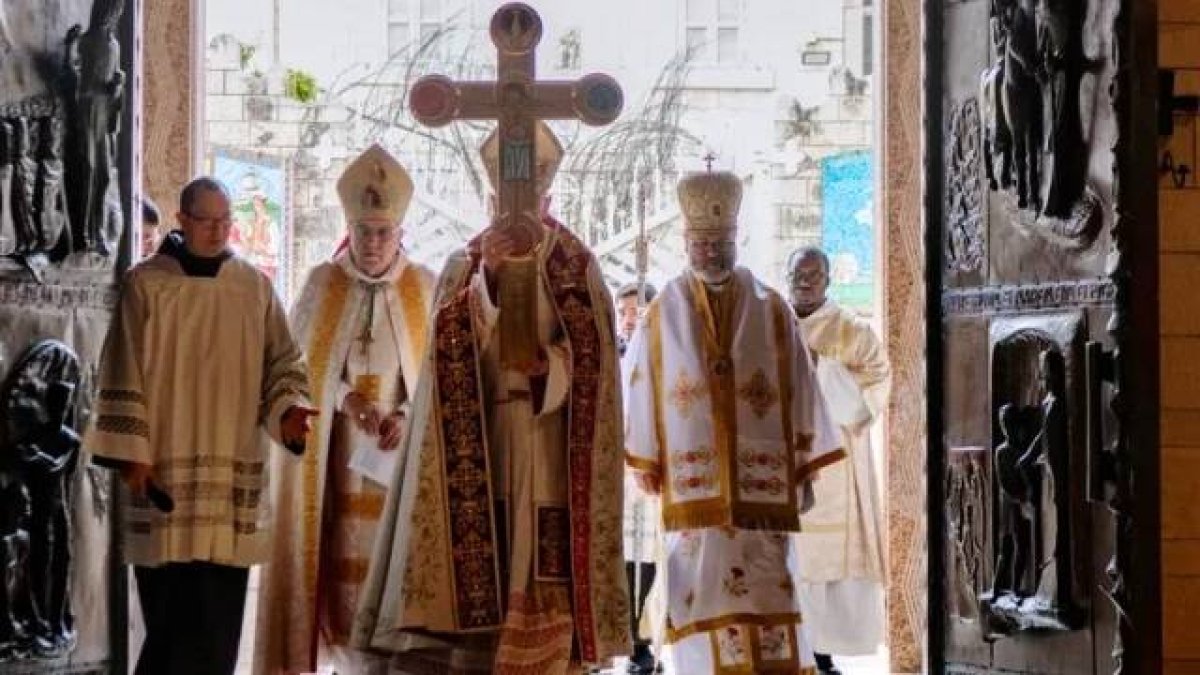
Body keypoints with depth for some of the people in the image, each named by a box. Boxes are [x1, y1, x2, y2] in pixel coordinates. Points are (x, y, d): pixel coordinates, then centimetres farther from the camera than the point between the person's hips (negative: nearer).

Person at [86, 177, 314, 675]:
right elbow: (124, 373, 0)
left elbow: (281, 362, 9)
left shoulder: (255, 287, 7)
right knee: (169, 602, -2)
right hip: (164, 465, -2)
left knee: (218, 607, 0)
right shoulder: (146, 283, 0)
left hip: (232, 466, 2)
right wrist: (132, 451, -6)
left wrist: (288, 410, -11)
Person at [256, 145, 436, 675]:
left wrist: (407, 417, -14)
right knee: (344, 572, -2)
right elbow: (295, 363, 4)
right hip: (332, 459, 0)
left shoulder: (426, 288, 2)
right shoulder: (321, 283, 3)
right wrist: (345, 399, -13)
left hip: (399, 459, 0)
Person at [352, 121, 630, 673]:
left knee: (547, 576, -6)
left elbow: (594, 357, 1)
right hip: (479, 441, 1)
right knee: (479, 571, -6)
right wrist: (486, 277, -17)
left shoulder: (577, 263, 8)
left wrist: (548, 364, -19)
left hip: (551, 448, -1)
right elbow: (454, 346, -3)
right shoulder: (465, 262, 11)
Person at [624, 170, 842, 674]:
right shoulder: (662, 314, 5)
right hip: (692, 481, 0)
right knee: (701, 590, -1)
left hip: (760, 483, 0)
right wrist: (645, 464, 4)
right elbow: (641, 393, 7)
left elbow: (799, 392, 5)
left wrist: (804, 469, 3)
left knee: (765, 589, -1)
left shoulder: (772, 310, 5)